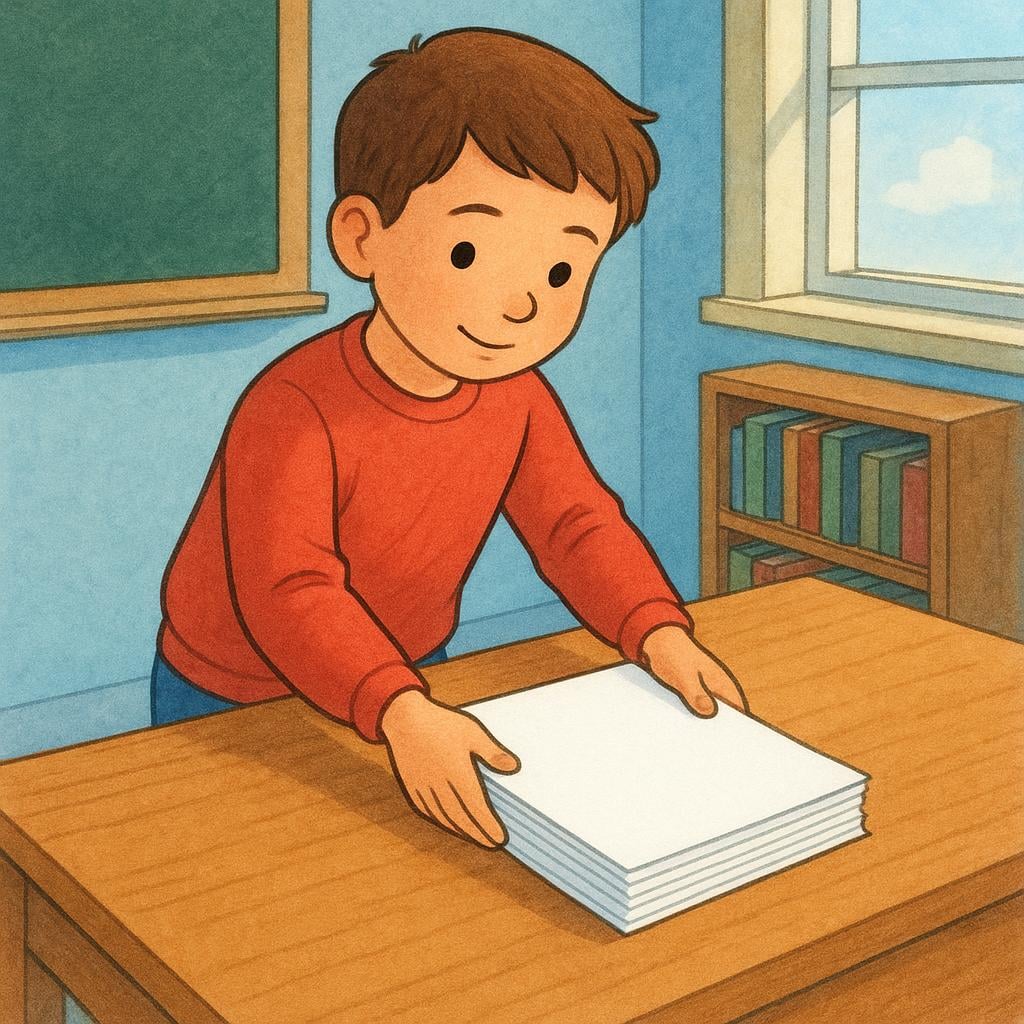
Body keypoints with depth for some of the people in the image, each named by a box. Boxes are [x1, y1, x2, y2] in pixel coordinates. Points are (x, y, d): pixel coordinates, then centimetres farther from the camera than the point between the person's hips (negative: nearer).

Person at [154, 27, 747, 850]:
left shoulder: (518, 400, -10)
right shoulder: (293, 410, -32)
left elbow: (579, 528, -10)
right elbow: (289, 595, -38)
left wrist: (661, 634, -26)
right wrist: (404, 714, -50)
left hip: (398, 686, 5)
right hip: (232, 704, -5)